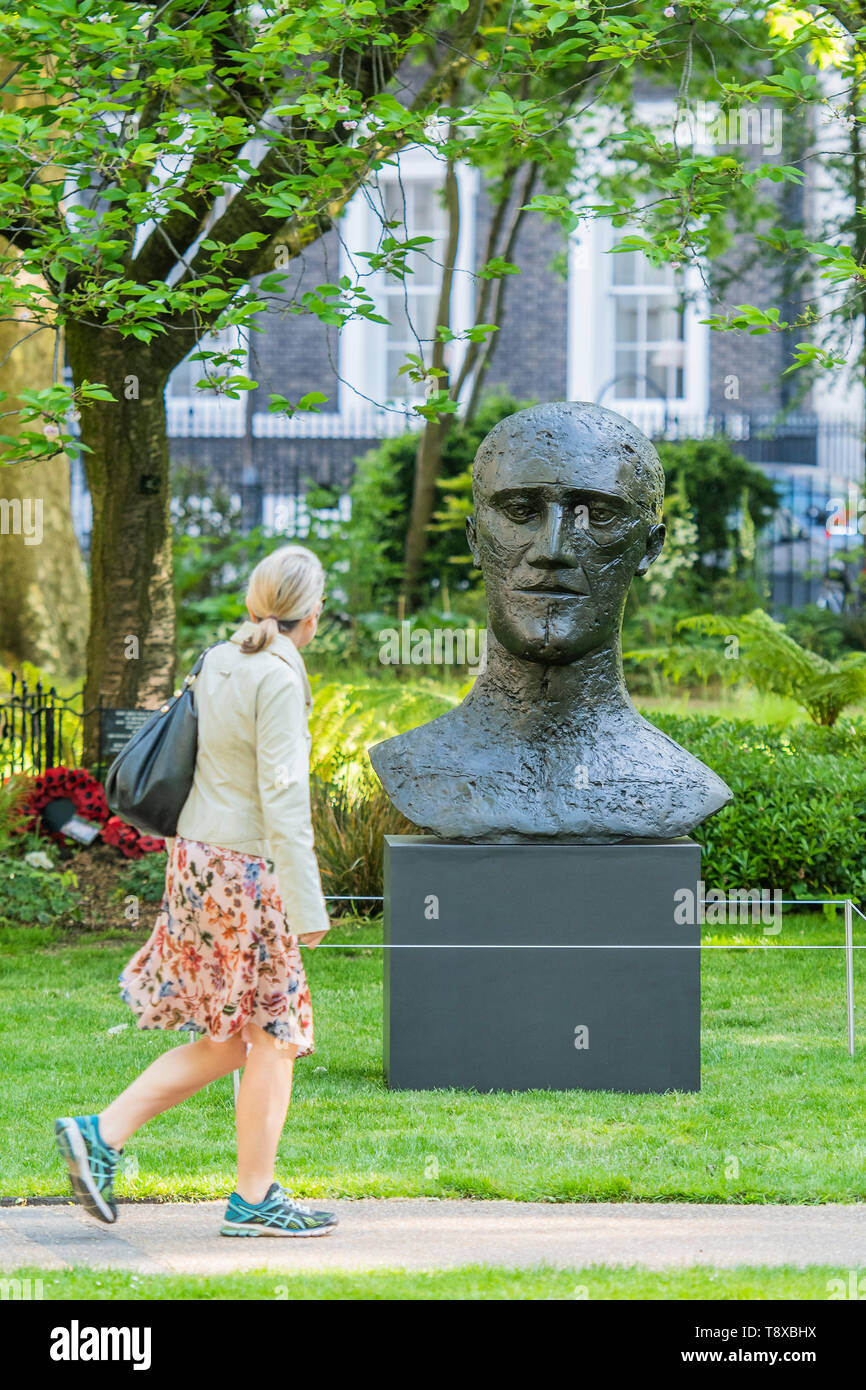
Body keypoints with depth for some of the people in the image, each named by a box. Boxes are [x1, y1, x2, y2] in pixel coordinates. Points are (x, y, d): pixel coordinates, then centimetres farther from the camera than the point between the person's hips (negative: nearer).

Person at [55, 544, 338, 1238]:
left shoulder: (219, 662, 8)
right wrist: (307, 905, -17)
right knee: (274, 1032, 4)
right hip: (244, 872, -8)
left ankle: (101, 1136, 7)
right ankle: (254, 1199, 9)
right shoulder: (278, 679, -17)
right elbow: (283, 796, -20)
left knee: (228, 1041, 14)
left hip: (199, 858, 8)